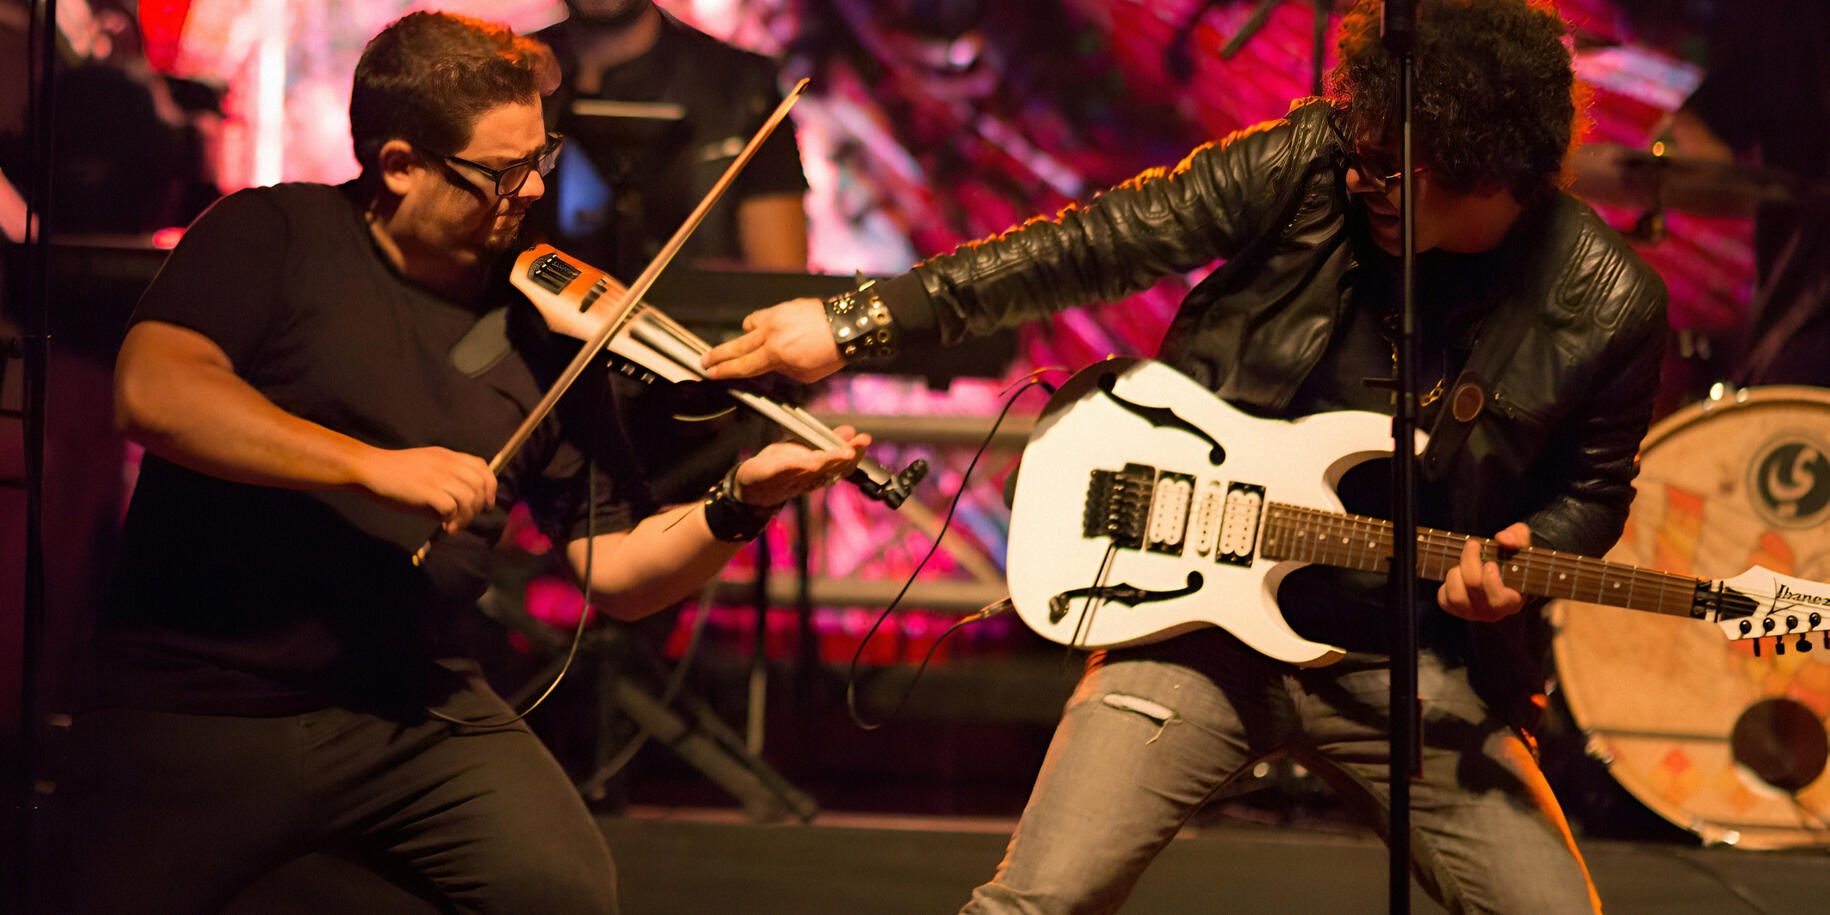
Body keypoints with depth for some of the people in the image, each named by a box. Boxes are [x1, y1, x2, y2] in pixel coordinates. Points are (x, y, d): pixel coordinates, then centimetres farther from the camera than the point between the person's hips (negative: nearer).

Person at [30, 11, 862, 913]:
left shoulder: (541, 331, 9)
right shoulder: (275, 238, -2)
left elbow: (614, 571, 8)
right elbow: (152, 391, -20)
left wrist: (737, 505, -11)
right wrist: (373, 466, -24)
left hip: (406, 711, 3)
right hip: (185, 709, -3)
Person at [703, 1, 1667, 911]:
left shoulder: (1606, 308, -10)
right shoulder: (1309, 164, -10)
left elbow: (1593, 490, 8)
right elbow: (1092, 245, -6)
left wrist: (1522, 557, -16)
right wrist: (860, 322, -9)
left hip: (1412, 670, 1)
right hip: (1203, 618, -1)